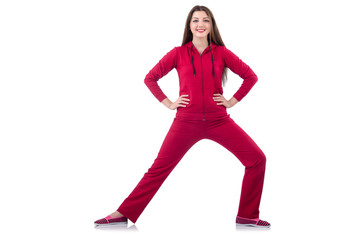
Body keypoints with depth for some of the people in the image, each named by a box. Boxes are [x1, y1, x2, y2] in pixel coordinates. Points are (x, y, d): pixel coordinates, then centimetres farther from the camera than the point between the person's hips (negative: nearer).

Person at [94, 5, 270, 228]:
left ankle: (247, 216, 6)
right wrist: (168, 103, 2)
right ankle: (123, 214, 10)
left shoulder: (221, 52, 2)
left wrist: (232, 101, 4)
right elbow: (150, 78, 9)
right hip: (186, 122, -1)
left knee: (257, 159, -8)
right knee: (159, 168, -1)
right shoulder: (178, 53, 1)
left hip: (218, 121, 1)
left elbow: (250, 76, 10)